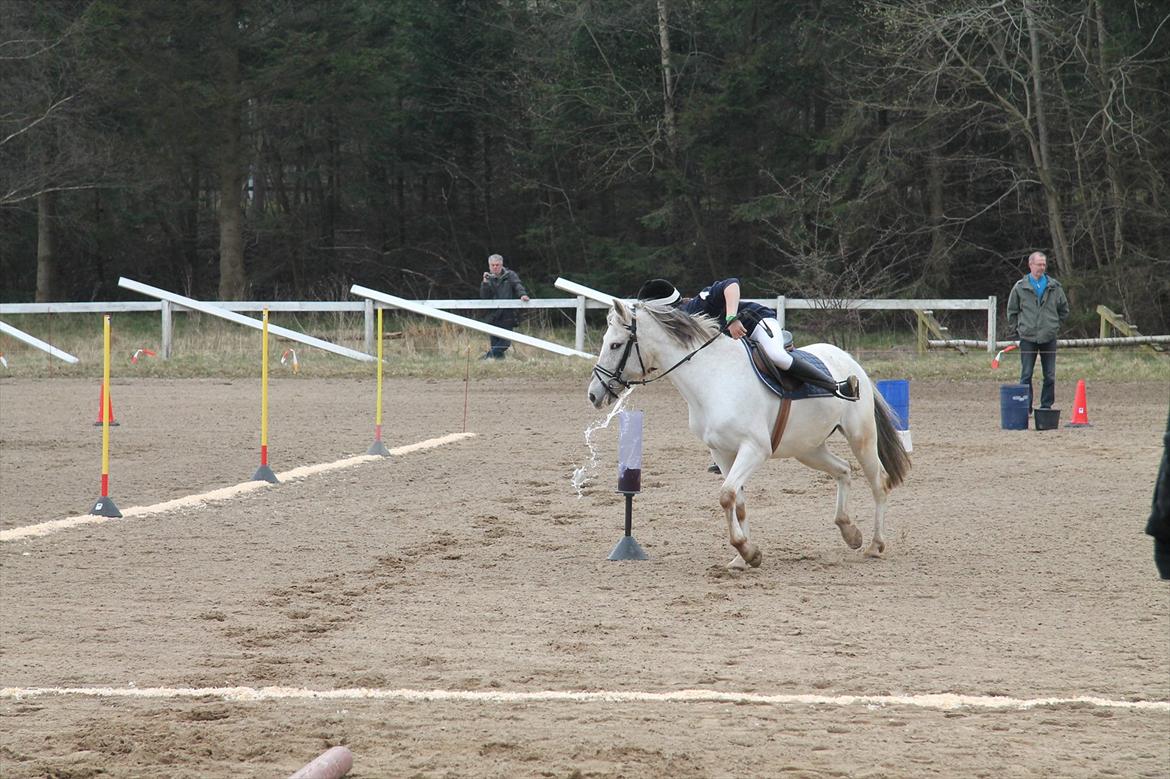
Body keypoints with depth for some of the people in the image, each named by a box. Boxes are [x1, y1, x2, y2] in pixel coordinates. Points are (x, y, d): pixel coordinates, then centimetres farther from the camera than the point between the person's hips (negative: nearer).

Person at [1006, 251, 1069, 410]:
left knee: (1050, 376, 4)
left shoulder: (1054, 287, 5)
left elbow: (1063, 309, 17)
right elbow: (1012, 312, 8)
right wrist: (1014, 331, 3)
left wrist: (1055, 325, 9)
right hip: (1027, 338, -2)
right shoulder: (1020, 287, 1)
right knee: (1026, 375, -1)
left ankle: (1046, 406, 12)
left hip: (1049, 337, 2)